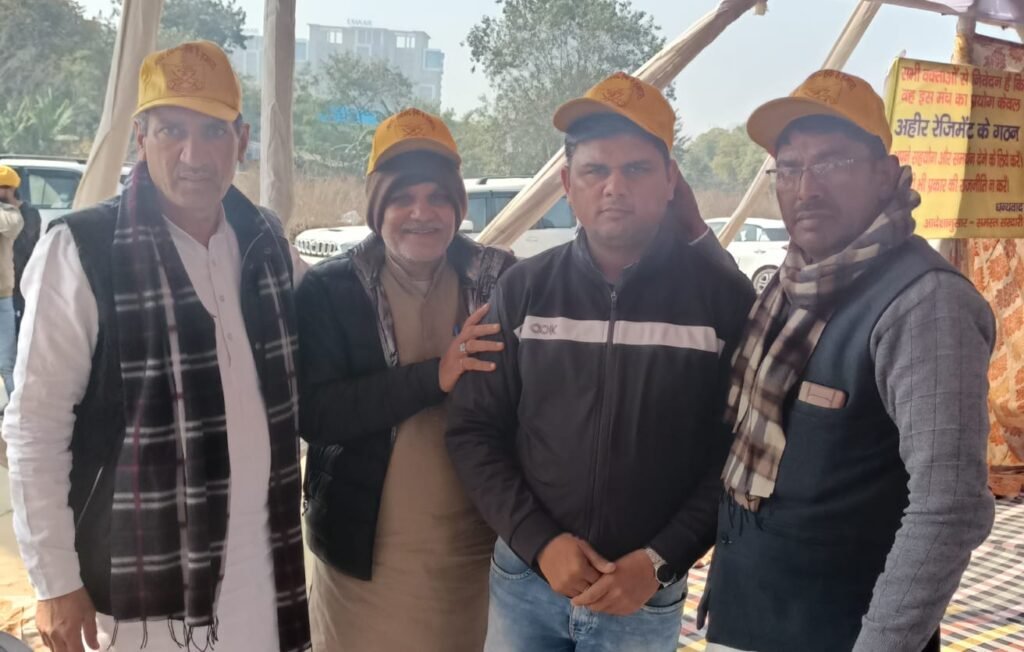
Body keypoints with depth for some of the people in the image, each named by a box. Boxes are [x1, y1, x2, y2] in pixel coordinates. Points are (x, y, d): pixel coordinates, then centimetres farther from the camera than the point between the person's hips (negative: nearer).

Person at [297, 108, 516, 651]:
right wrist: (433, 376, -23)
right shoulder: (327, 290, -6)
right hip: (368, 547, -1)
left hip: (476, 544, 2)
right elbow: (312, 415, -15)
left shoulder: (502, 282, -2)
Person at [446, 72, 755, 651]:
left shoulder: (724, 298, -6)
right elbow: (473, 430, 0)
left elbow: (739, 451, -5)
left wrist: (661, 560, -11)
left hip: (647, 595, -1)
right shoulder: (523, 290, -2)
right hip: (525, 578, 2)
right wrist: (539, 542, -10)